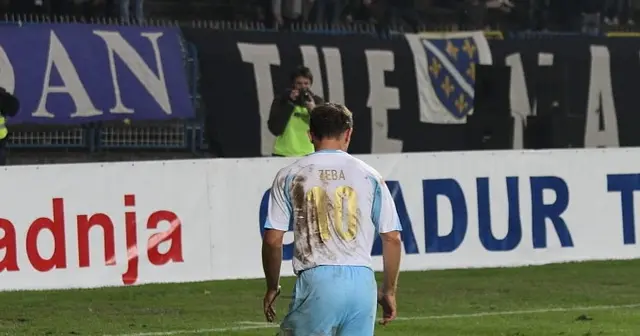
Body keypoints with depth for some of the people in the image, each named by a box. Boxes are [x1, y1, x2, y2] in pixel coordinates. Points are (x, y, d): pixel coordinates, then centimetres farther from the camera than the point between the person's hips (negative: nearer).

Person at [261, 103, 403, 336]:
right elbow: (392, 238, 7)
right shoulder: (369, 176, 9)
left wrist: (272, 288, 16)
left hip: (315, 280, -2)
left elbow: (272, 240, 3)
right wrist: (389, 290, 17)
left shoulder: (289, 176, 6)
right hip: (362, 281, 2)